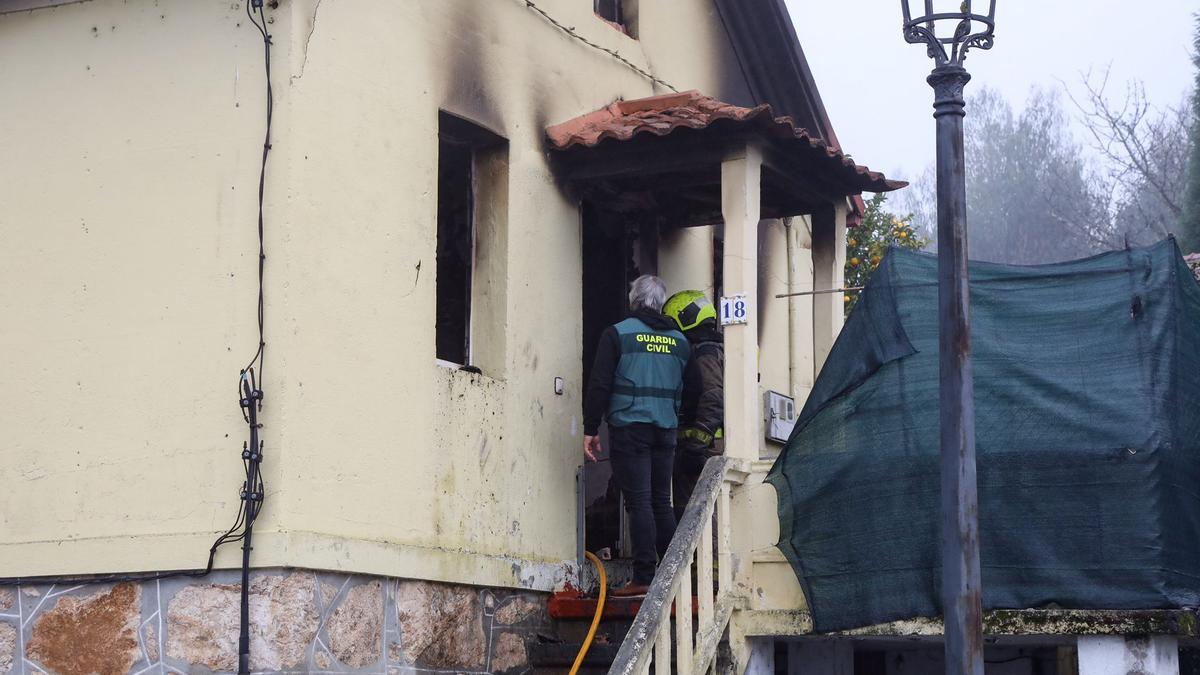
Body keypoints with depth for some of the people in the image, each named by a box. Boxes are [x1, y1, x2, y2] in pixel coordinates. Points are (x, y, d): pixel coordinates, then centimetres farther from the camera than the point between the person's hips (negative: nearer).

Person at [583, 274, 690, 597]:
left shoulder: (617, 334, -2)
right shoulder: (679, 340, 12)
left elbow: (599, 385, -5)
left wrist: (590, 430, 0)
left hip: (630, 426, -4)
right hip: (666, 431, 5)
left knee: (639, 501, -7)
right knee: (662, 503, 11)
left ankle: (644, 578, -11)